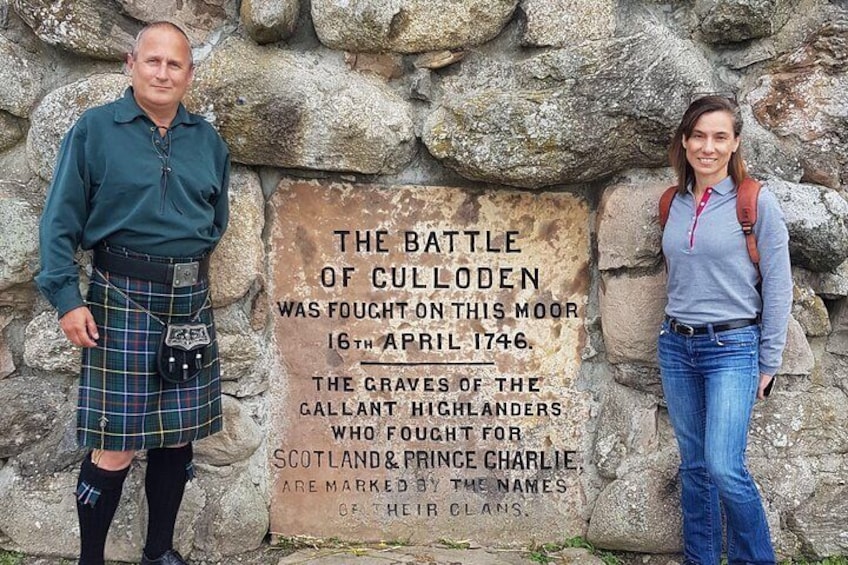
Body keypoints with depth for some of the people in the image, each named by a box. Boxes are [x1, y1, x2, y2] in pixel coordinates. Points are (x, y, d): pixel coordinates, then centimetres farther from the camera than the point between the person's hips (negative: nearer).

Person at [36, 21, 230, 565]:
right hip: (122, 299, -4)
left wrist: (191, 266, 13)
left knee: (178, 438, 10)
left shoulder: (208, 140, 10)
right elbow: (61, 220, -3)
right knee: (115, 446, -5)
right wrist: (68, 299, -9)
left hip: (190, 300, 5)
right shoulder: (95, 129, -2)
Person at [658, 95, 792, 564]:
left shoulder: (757, 202, -7)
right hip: (676, 347, 5)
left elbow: (777, 285, -5)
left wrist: (768, 362, -5)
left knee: (724, 467, -13)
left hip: (732, 348, -5)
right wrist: (674, 332, 15)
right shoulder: (673, 203, 8)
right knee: (694, 466, 10)